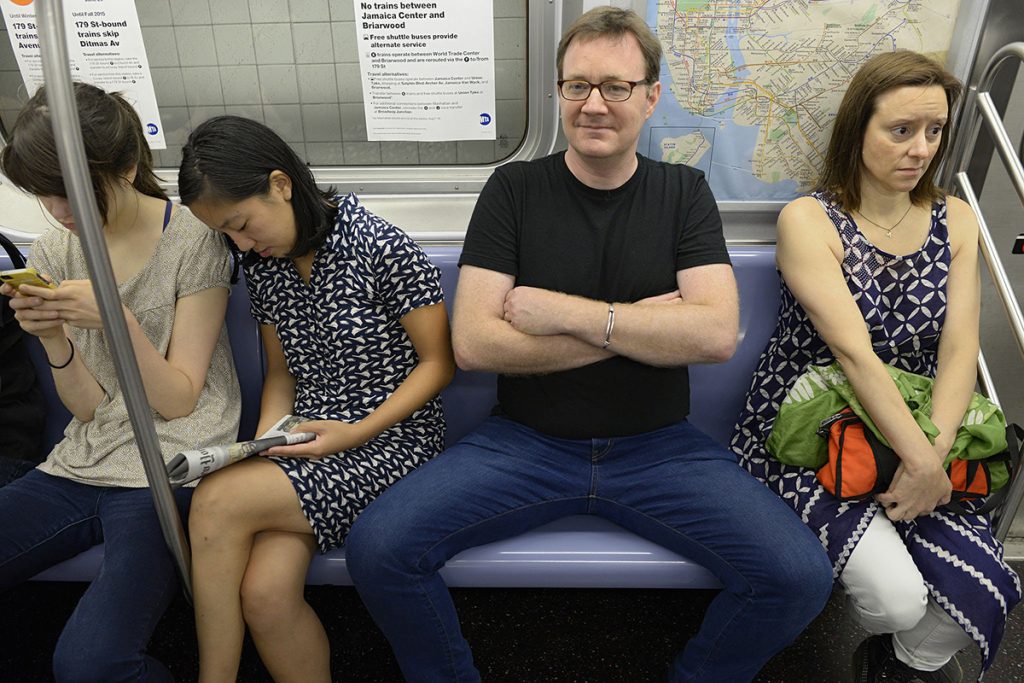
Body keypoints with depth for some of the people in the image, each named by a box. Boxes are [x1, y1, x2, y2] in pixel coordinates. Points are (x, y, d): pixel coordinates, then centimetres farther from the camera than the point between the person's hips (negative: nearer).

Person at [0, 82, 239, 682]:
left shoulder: (193, 242, -8)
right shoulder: (54, 252, 7)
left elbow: (178, 401, -7)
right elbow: (88, 408, 5)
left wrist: (118, 319, -20)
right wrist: (52, 338, -13)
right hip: (81, 466, 6)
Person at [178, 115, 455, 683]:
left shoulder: (381, 247, -13)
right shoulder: (262, 267, 8)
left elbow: (438, 362, -9)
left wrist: (357, 433, -17)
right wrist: (265, 441, -2)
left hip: (393, 439, -5)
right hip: (307, 445, 6)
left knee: (217, 503, -22)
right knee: (265, 593, -19)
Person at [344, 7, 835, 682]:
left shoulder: (683, 192, 5)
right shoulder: (515, 189, 1)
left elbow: (717, 334, -10)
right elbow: (473, 342, -11)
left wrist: (566, 312, -15)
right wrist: (636, 325, -12)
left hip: (658, 443, 1)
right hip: (525, 441, 0)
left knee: (801, 576, -18)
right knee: (377, 549, -19)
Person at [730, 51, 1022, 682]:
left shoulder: (956, 221, 8)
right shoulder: (809, 220, -9)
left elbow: (960, 350, -3)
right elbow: (853, 351, -18)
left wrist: (934, 453, -18)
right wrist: (922, 462, -22)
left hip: (921, 432, 5)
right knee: (897, 597, -22)